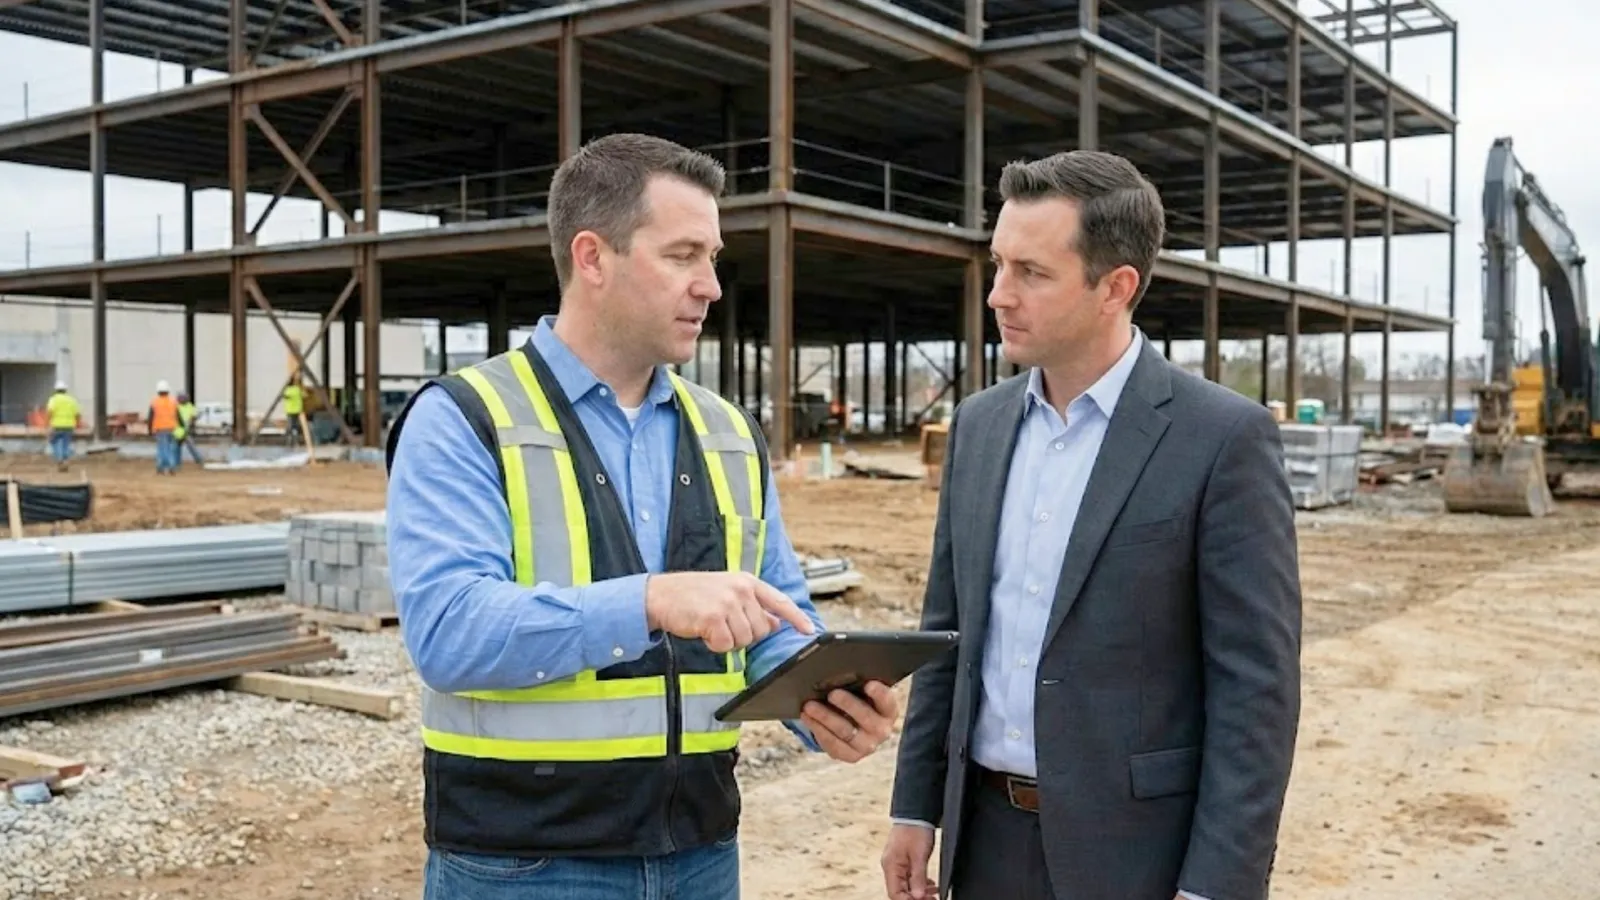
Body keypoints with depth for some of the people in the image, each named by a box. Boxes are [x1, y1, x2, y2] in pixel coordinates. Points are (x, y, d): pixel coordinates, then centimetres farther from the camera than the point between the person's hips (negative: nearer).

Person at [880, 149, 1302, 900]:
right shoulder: (979, 424, 4)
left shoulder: (1225, 438, -12)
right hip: (987, 836, 5)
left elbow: (1256, 682, -13)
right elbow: (949, 630, 10)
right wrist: (916, 804, 8)